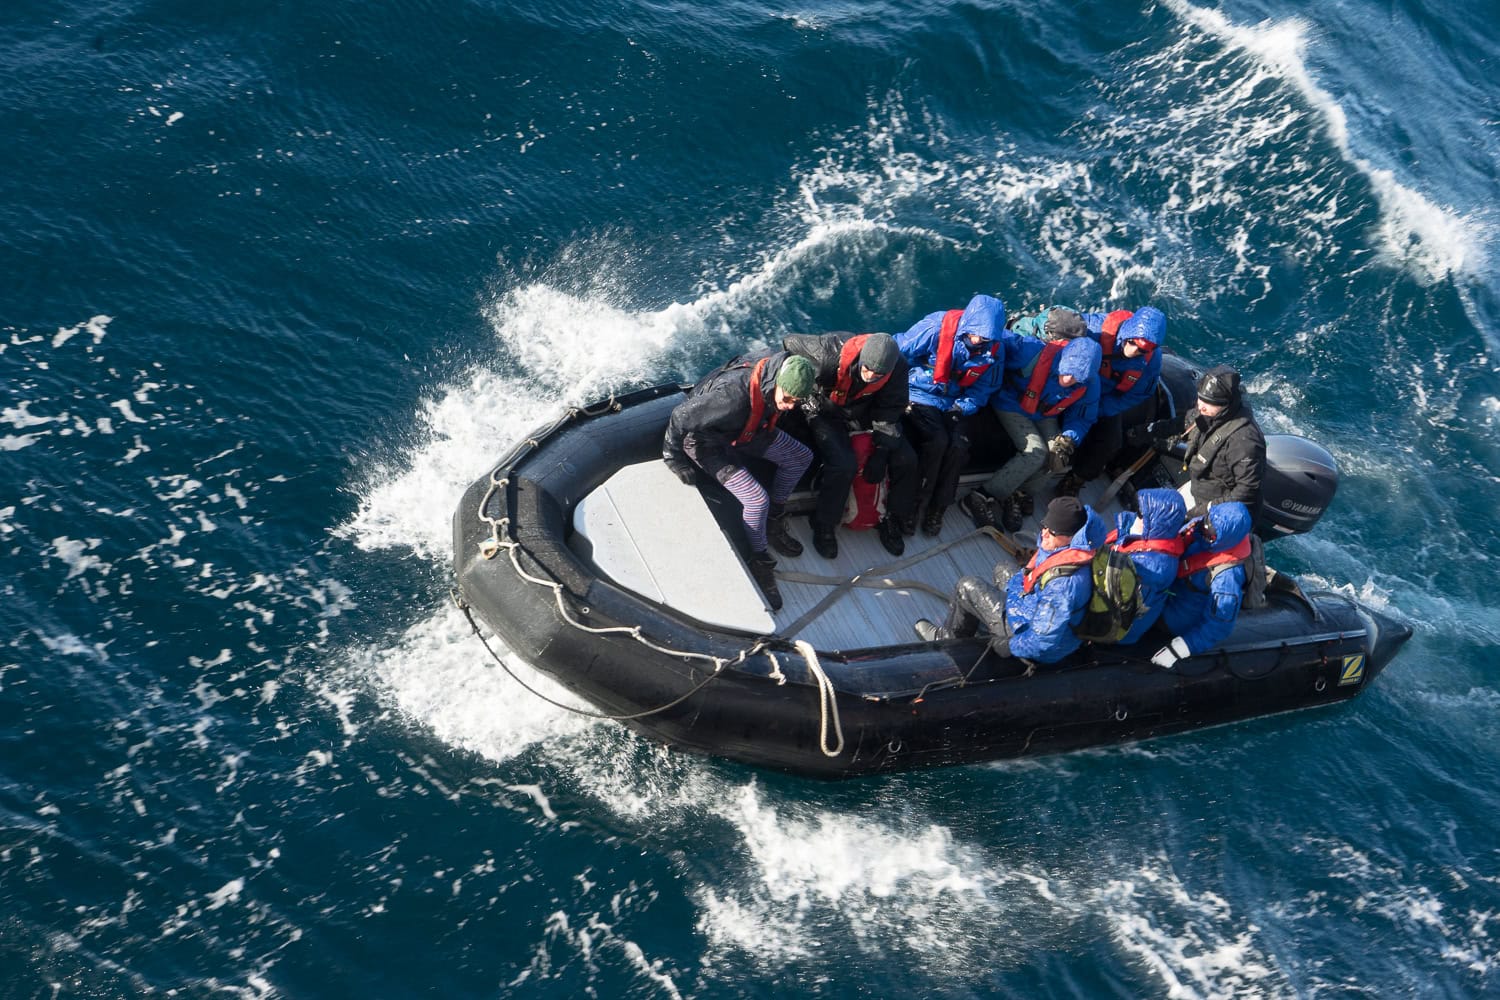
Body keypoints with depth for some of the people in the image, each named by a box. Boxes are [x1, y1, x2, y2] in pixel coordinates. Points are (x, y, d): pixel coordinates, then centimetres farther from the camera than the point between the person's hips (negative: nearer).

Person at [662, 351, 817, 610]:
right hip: (708, 441, -8)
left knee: (801, 457, 5)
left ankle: (773, 521, 21)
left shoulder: (779, 377, -20)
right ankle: (759, 562, 0)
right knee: (756, 499, -22)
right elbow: (681, 417, -32)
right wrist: (675, 460, -20)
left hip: (744, 430, 8)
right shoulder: (735, 395, -43)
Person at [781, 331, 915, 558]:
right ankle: (824, 525, -4)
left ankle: (892, 520, 13)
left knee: (906, 459, -10)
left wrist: (881, 453, -15)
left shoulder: (898, 368, -24)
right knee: (844, 465, -28)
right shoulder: (832, 354, -36)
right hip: (827, 414, -4)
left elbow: (889, 412, -11)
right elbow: (791, 344, -20)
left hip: (864, 415, 4)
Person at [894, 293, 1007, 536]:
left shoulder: (995, 347, -5)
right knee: (936, 440, -28)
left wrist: (963, 407, -15)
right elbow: (898, 352, -11)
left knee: (959, 445, -22)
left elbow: (983, 388, 3)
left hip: (955, 403, 4)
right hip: (921, 395, -4)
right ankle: (913, 503, -12)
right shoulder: (938, 327, -18)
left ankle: (937, 508, -4)